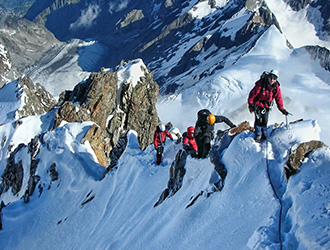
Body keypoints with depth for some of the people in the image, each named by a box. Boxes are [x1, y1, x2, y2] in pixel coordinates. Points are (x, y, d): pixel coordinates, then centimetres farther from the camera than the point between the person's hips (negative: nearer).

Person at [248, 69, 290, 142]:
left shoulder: (276, 87, -11)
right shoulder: (261, 83, -24)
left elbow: (278, 99, 1)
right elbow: (252, 93, -18)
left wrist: (282, 109, 2)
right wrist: (250, 103, -17)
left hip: (267, 106, 3)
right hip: (257, 105, -3)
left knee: (264, 121, 5)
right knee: (258, 120, -9)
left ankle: (263, 136, 20)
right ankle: (258, 135, 2)